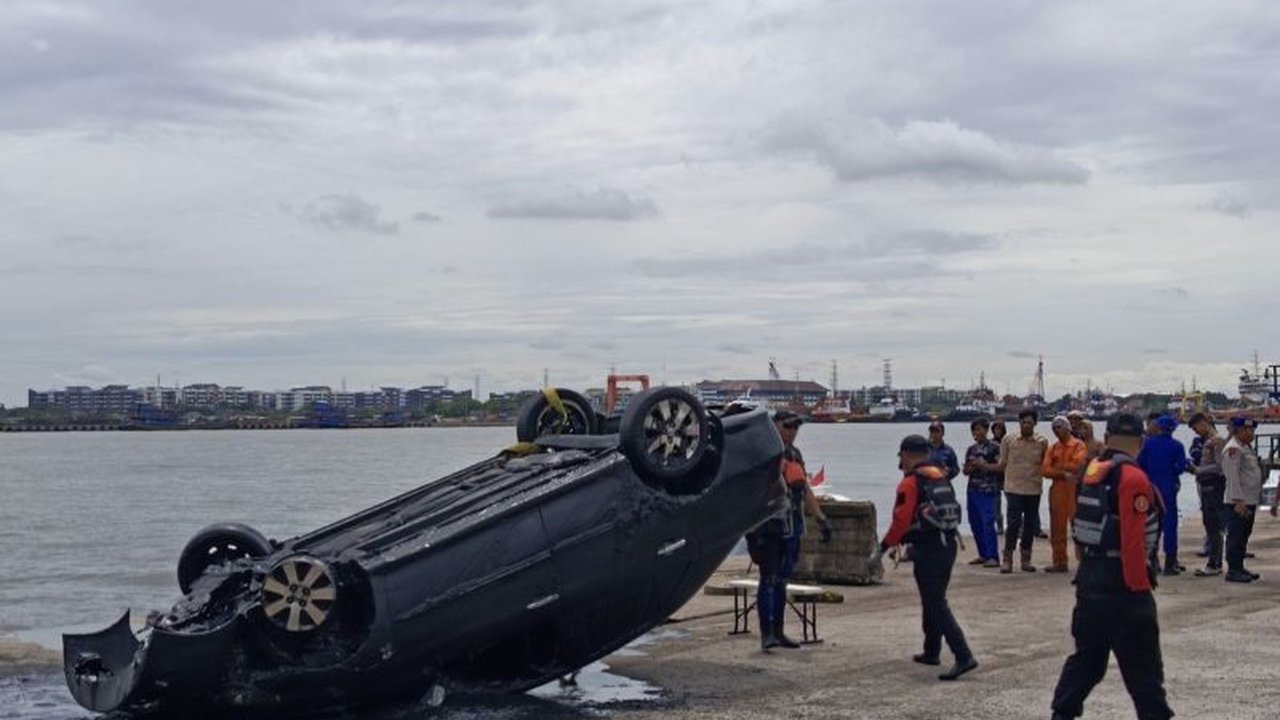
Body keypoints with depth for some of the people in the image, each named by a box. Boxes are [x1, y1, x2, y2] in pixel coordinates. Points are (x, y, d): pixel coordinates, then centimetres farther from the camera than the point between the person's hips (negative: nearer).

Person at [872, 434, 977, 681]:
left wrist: (882, 548, -7)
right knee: (934, 599, 22)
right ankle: (932, 651, 32)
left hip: (928, 550, -9)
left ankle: (963, 656, -17)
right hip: (948, 544, 9)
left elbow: (901, 520, -17)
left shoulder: (911, 482, -11)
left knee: (936, 605, -8)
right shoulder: (942, 478, 14)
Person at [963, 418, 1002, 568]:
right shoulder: (971, 449, 16)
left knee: (988, 524, -11)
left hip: (988, 491, -7)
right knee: (975, 524, 7)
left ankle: (993, 557, -9)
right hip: (973, 490, 7)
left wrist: (983, 465, -15)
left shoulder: (994, 447, -2)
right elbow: (966, 470, 19)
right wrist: (971, 467, -2)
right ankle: (983, 555, 17)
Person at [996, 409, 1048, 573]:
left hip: (1034, 488, 2)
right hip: (1014, 487, -2)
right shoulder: (1008, 440, 2)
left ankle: (1026, 559, 19)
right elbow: (1002, 464, 8)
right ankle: (1007, 558, 2)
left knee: (1030, 524, 8)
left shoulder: (1042, 442, 4)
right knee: (1013, 522, -7)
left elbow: (1045, 465, 14)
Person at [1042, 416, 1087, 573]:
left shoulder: (1078, 445, 0)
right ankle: (1060, 562, 13)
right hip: (1056, 488, 5)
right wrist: (1063, 473, -13)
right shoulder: (1053, 448, 15)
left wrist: (1057, 466, -4)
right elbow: (1045, 469, 2)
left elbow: (1077, 465, -15)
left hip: (1074, 488, -5)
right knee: (1057, 526, 6)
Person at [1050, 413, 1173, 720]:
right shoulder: (1132, 479, -17)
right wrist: (1140, 588, -16)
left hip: (1089, 578, 8)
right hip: (1122, 583, -8)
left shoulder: (1090, 472, 8)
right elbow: (1133, 542, -21)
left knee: (1087, 654, 18)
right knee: (1143, 666, 0)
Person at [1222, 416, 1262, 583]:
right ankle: (1233, 570, -5)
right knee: (1236, 536, -7)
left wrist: (1257, 497, 21)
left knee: (1243, 536, 14)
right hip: (1238, 502, -10)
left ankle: (1239, 568, 21)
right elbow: (1232, 477, -21)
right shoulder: (1233, 449, -15)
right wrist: (1239, 501, -24)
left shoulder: (1246, 447, 18)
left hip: (1250, 500, 10)